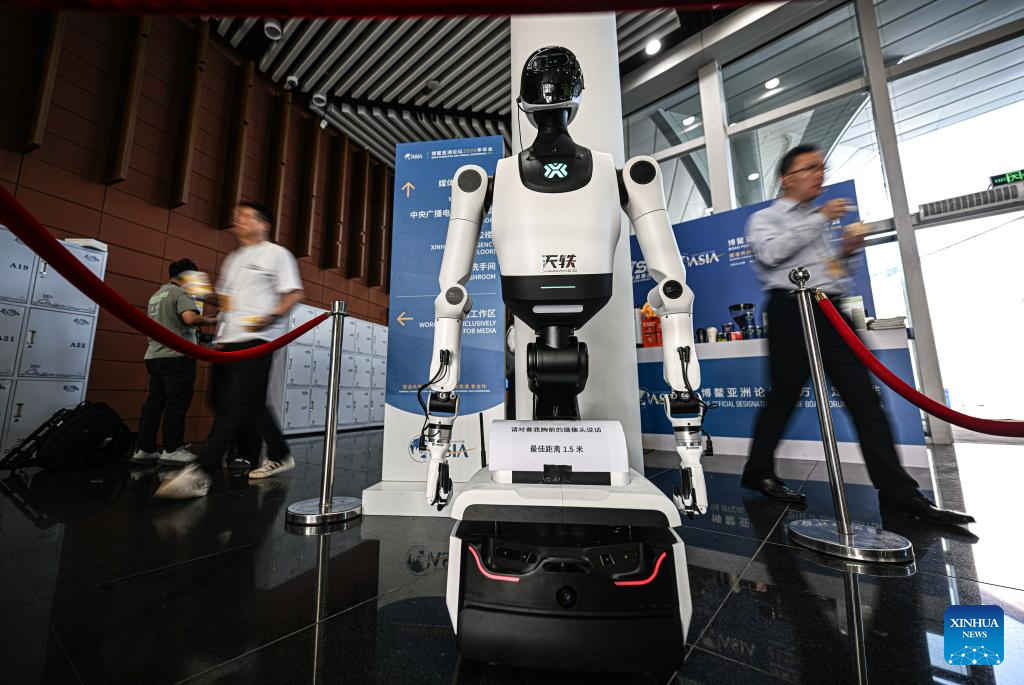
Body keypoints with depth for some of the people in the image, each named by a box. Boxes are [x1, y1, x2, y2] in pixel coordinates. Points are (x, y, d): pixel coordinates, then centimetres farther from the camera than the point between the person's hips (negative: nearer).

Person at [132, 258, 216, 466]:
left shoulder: (156, 296, 22)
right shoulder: (181, 293, -7)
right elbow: (190, 318, -25)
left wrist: (193, 333, 30)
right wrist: (209, 320, -8)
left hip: (155, 356, 9)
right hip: (177, 356, -9)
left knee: (154, 402, 10)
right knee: (176, 404, -5)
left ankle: (144, 450, 13)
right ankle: (172, 450, -1)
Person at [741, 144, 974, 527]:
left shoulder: (819, 220, 26)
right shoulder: (765, 218, 5)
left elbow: (832, 269, 29)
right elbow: (770, 253, -16)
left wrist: (846, 250, 9)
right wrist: (819, 219, -10)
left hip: (830, 312, 7)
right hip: (792, 311, -6)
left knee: (864, 399, 1)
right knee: (783, 397, -3)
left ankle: (899, 493, 6)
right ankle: (758, 472, 12)